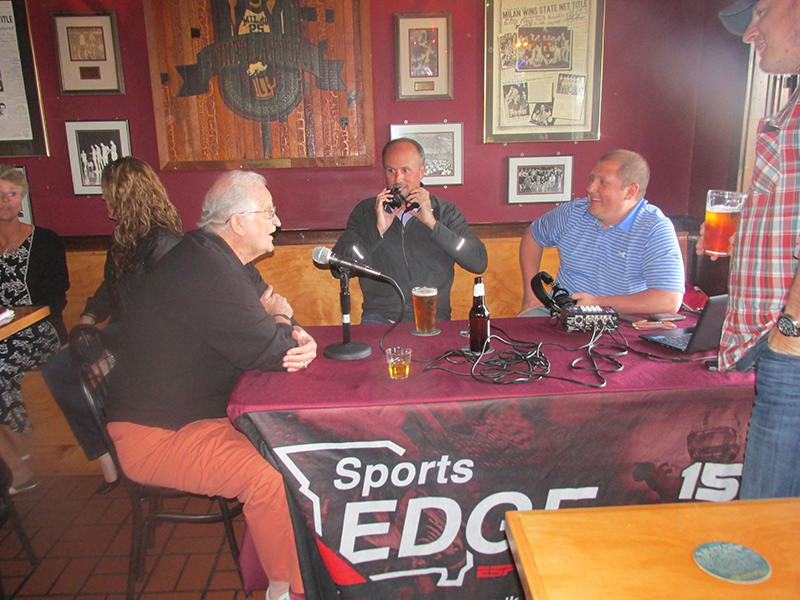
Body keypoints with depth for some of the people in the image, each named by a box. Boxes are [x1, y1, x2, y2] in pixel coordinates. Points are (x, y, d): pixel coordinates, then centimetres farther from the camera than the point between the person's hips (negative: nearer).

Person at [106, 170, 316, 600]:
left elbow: (274, 309, 14)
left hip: (198, 409, 10)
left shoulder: (221, 259, 8)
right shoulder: (206, 271, -27)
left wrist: (300, 338, -9)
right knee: (271, 476, -27)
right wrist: (281, 319, -4)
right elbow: (269, 351, -27)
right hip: (156, 435, -10)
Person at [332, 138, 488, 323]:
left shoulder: (446, 212, 8)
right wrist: (378, 230, -8)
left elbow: (479, 263, -5)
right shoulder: (364, 211, 10)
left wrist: (432, 223, -10)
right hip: (378, 318, 0)